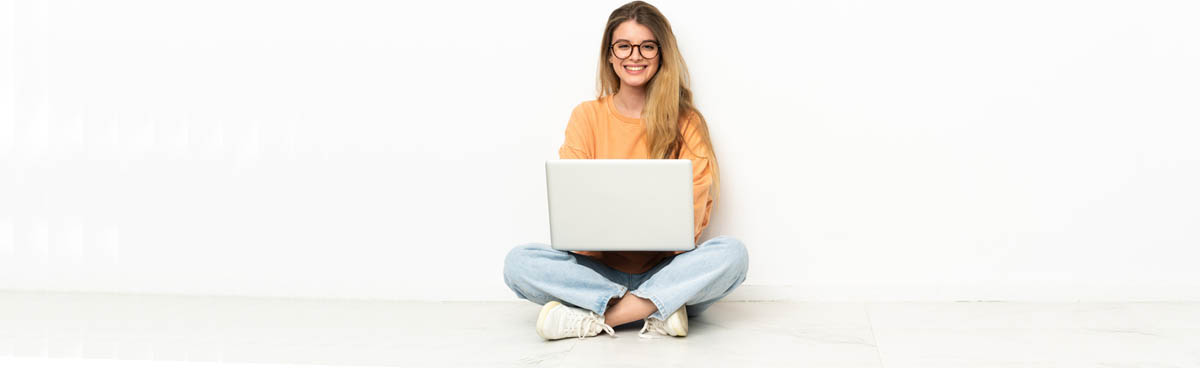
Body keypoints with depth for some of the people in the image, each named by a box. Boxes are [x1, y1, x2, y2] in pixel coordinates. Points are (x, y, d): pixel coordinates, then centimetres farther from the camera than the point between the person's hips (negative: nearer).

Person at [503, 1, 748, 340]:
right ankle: (657, 310, -26)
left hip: (667, 269, 0)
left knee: (732, 253, -30)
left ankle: (591, 318, -28)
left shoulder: (686, 122, 5)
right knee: (518, 262, -24)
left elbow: (694, 214, -3)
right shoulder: (587, 116, 8)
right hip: (600, 268, 1)